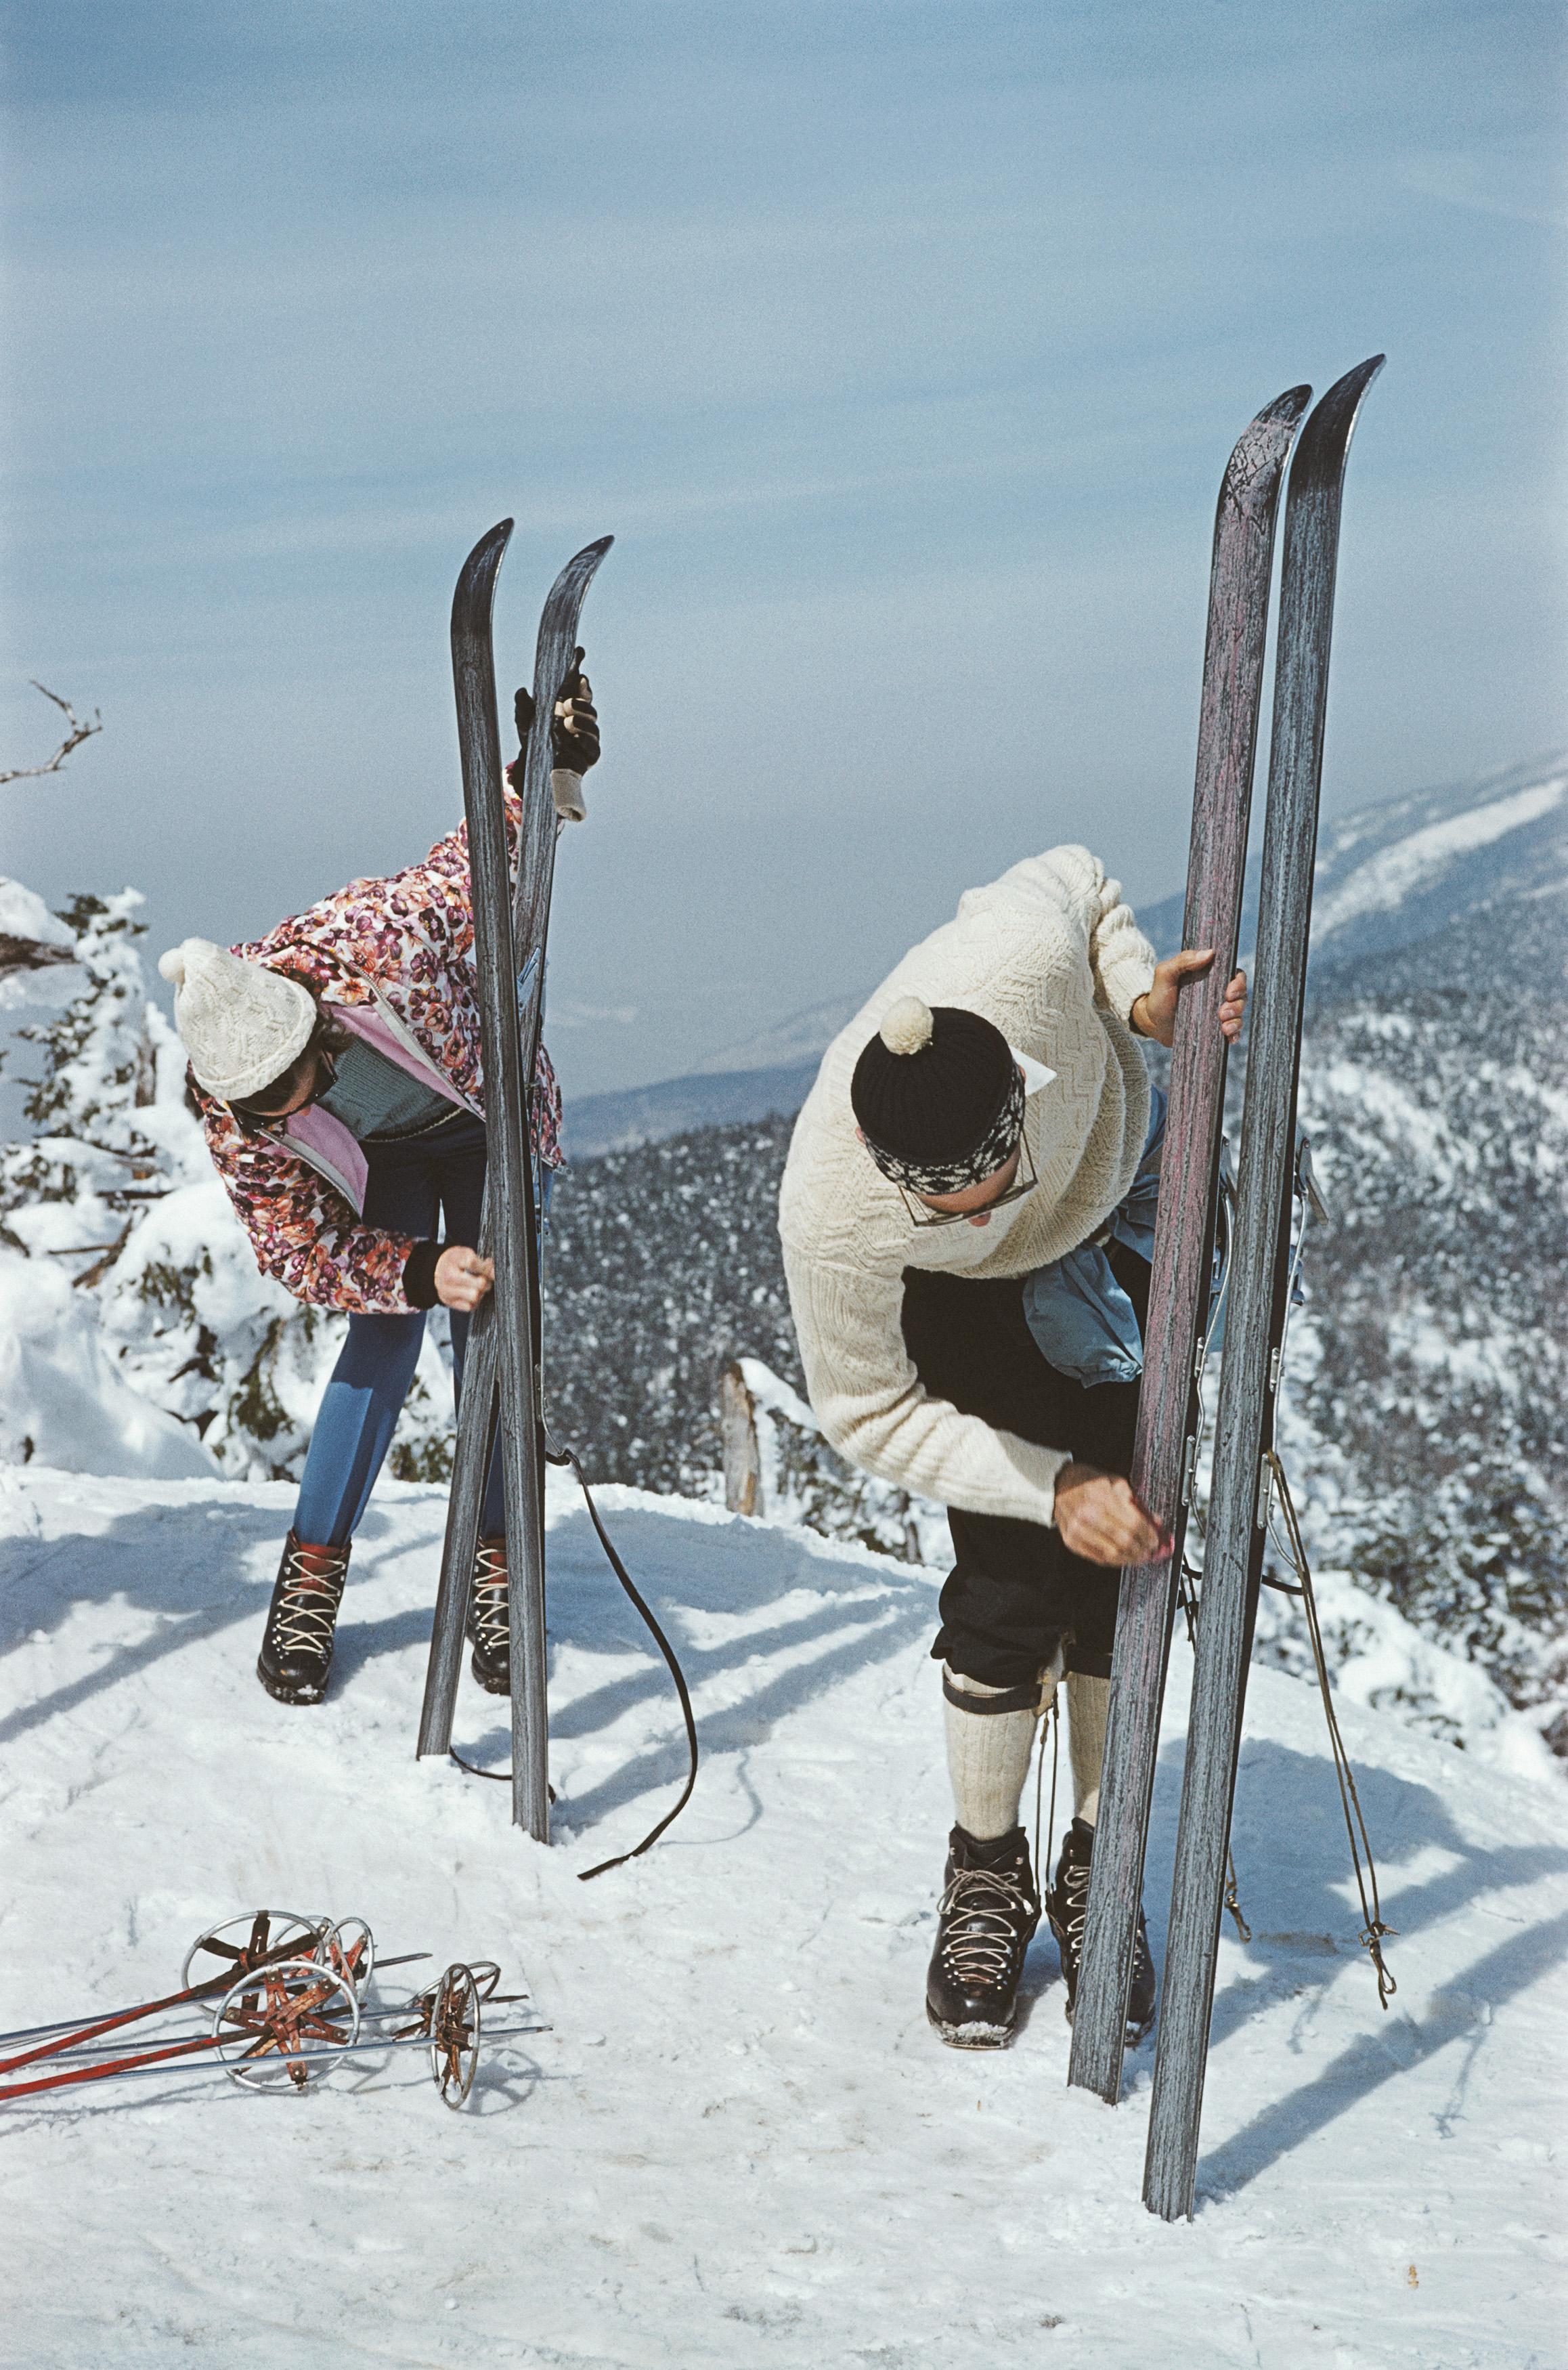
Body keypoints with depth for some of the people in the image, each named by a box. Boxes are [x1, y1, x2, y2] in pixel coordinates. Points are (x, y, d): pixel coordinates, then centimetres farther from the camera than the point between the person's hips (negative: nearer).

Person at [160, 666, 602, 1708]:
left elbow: (488, 858, -21)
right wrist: (420, 1273, -41)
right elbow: (295, 1246, -25)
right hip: (385, 1161, 0)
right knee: (384, 1346, -11)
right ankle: (311, 1579, 4)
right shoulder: (232, 1112, -32)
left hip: (496, 1116, 0)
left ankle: (495, 1569, 7)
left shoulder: (380, 937, -39)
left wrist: (546, 770, -36)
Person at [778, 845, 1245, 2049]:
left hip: (1125, 1209, 2)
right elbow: (872, 1416, -22)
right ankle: (987, 1876, 13)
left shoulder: (1028, 957, -41)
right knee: (1012, 1588, -12)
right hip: (971, 1301, -2)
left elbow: (1075, 876, -14)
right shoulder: (831, 1219, -40)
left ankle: (1097, 1873, 16)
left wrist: (1144, 997, -30)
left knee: (1120, 1572, -2)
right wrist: (1054, 1485, -30)